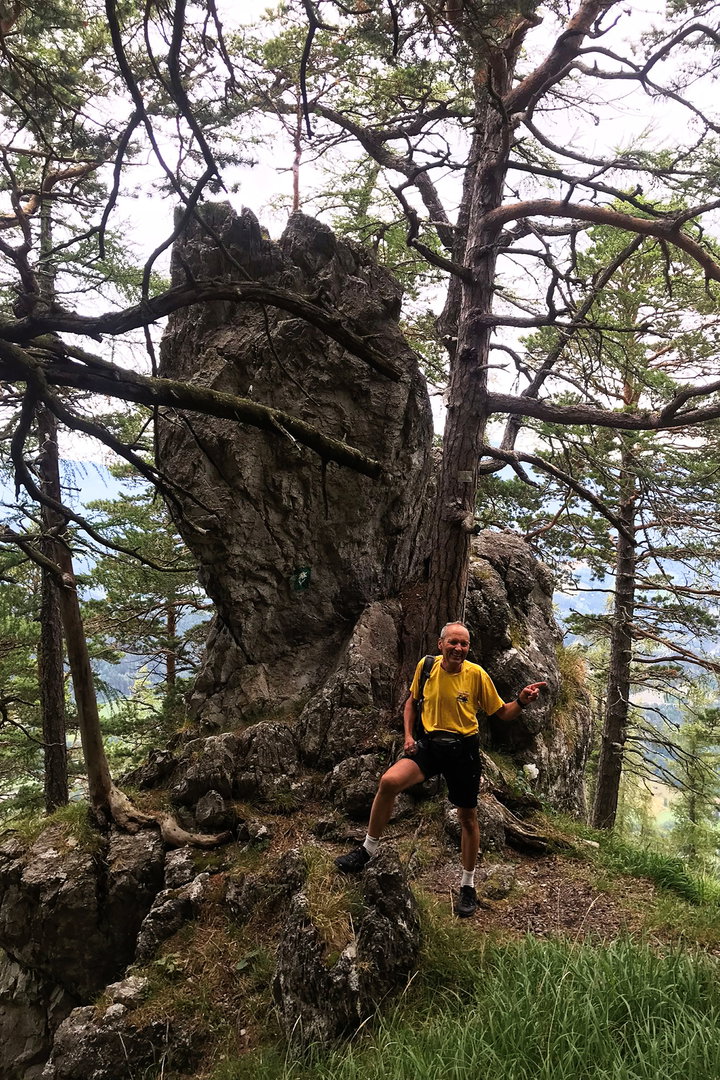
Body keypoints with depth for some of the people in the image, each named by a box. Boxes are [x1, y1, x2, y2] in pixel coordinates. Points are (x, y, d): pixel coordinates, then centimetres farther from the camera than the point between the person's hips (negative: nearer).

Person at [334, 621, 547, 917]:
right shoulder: (426, 666, -3)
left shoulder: (476, 674, -9)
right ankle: (367, 851, -3)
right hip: (429, 743, 1)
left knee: (467, 817, 9)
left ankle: (468, 886, 31)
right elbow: (412, 701, 13)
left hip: (463, 748, -1)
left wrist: (521, 702, -21)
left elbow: (501, 713, -2)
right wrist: (408, 735, 2)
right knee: (389, 781, -22)